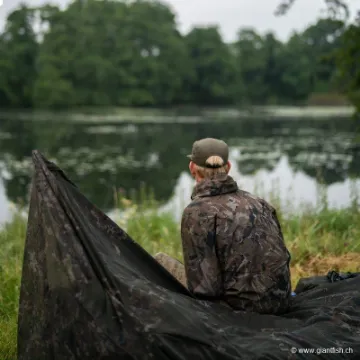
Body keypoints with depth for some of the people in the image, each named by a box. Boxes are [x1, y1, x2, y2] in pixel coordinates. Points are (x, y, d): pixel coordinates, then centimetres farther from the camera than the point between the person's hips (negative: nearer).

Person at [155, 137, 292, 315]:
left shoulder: (196, 212, -12)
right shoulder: (257, 202, 7)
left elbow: (203, 287, -17)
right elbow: (279, 257, 13)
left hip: (238, 307, -7)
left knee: (160, 261, 12)